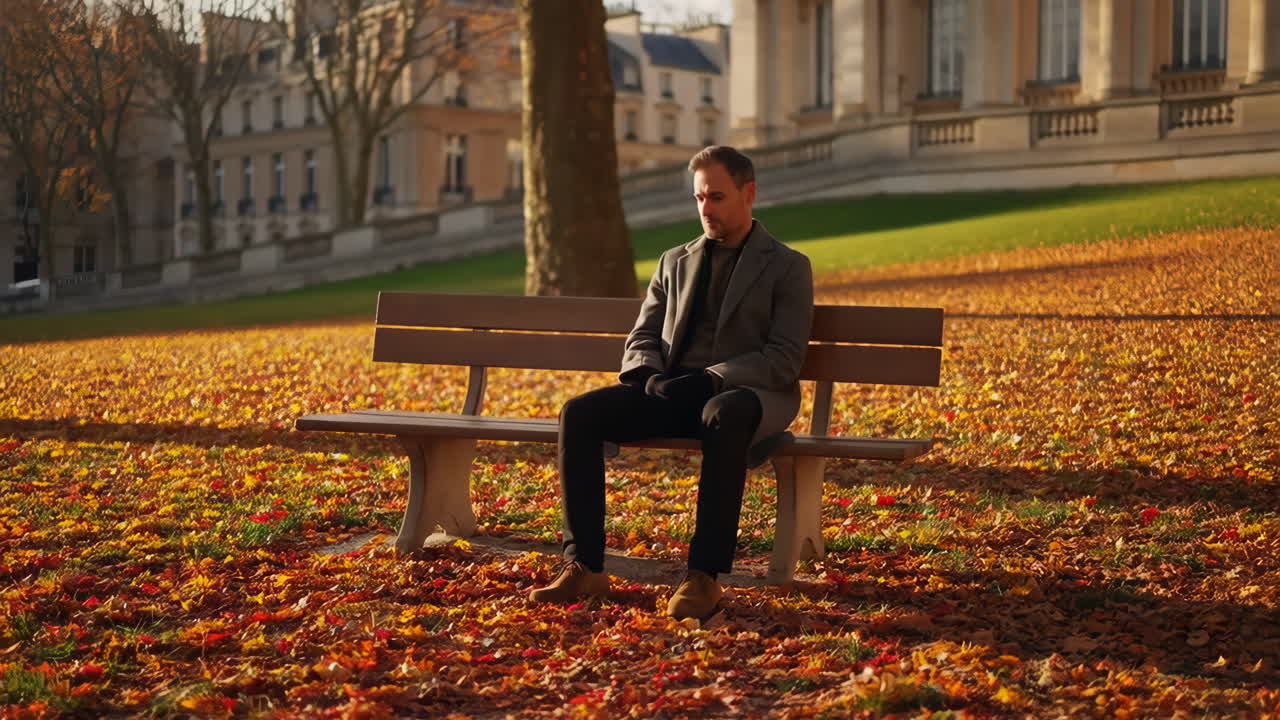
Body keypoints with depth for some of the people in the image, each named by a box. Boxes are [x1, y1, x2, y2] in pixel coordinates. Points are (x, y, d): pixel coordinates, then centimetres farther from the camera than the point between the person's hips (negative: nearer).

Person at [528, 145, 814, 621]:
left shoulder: (787, 267, 5)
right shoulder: (674, 263, 20)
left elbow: (784, 361, -6)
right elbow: (641, 341, 17)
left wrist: (706, 380, -18)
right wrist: (652, 377, -8)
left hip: (746, 394, -4)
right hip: (670, 392, 5)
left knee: (723, 417, -42)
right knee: (579, 414, -21)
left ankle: (705, 576, -39)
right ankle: (584, 566, -22)